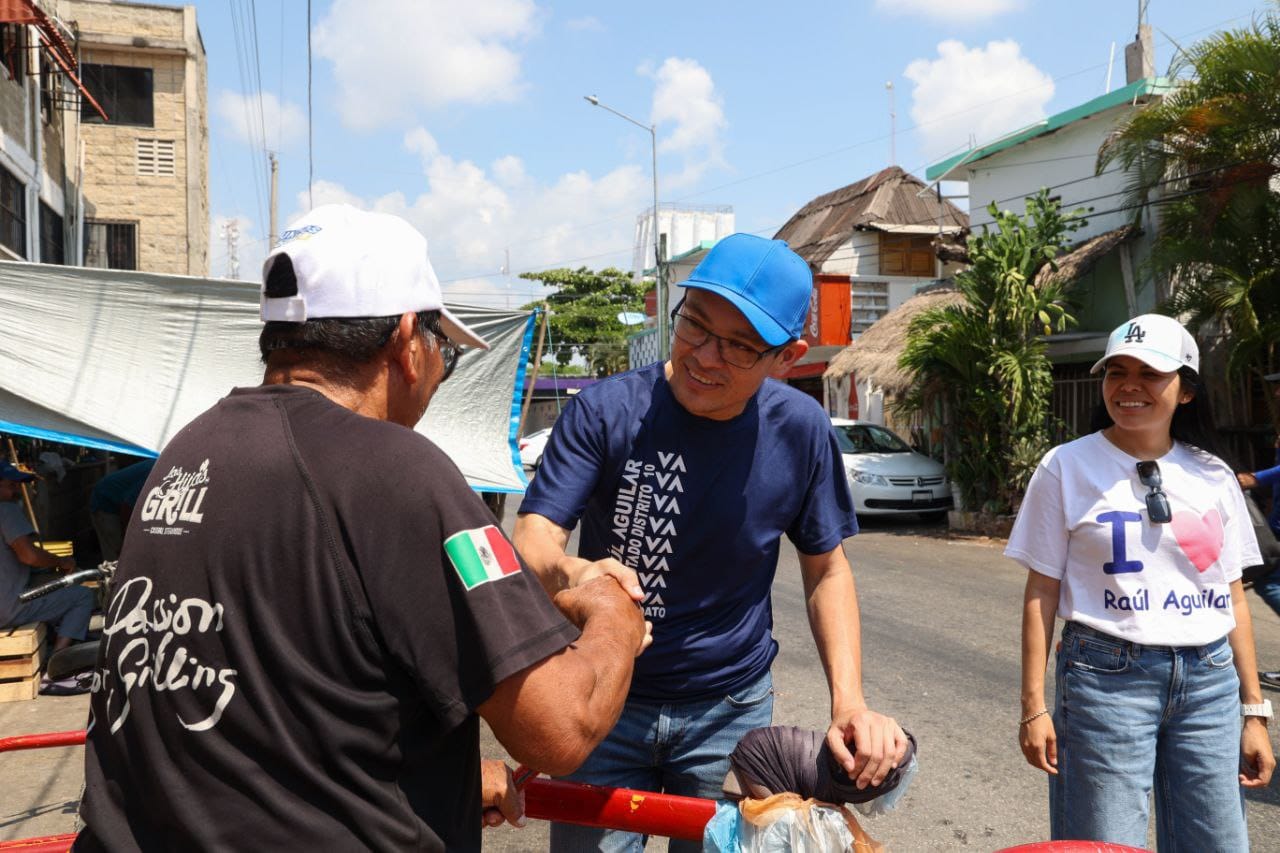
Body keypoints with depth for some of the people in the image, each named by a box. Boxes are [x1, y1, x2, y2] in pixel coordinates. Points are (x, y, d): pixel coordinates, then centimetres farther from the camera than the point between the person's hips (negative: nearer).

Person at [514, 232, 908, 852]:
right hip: (605, 703, -1)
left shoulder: (801, 431, -9)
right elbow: (532, 541, -21)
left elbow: (826, 568, 1)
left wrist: (850, 701, -11)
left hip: (730, 711, 1)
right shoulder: (605, 411, -16)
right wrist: (571, 573, -45)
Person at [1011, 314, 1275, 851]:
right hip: (1106, 677, -4)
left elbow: (1232, 599, 12)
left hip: (1209, 681, 4)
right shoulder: (1067, 467, -3)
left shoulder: (1213, 477, 8)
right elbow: (1042, 593, -2)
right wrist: (1034, 706, -6)